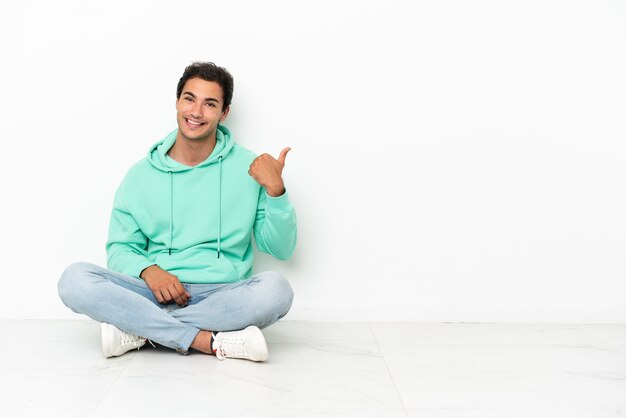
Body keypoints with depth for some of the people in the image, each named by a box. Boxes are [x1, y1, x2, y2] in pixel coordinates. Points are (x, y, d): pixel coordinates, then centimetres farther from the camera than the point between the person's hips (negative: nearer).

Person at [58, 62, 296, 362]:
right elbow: (120, 249, 10)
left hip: (223, 298, -1)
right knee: (75, 279, -23)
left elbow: (281, 250, 3)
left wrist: (275, 189, -12)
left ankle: (138, 330, -22)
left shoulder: (248, 169, 4)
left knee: (275, 289, -33)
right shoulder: (141, 175, 10)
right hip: (156, 293, 2)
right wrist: (148, 270, -12)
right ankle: (215, 342, -27)